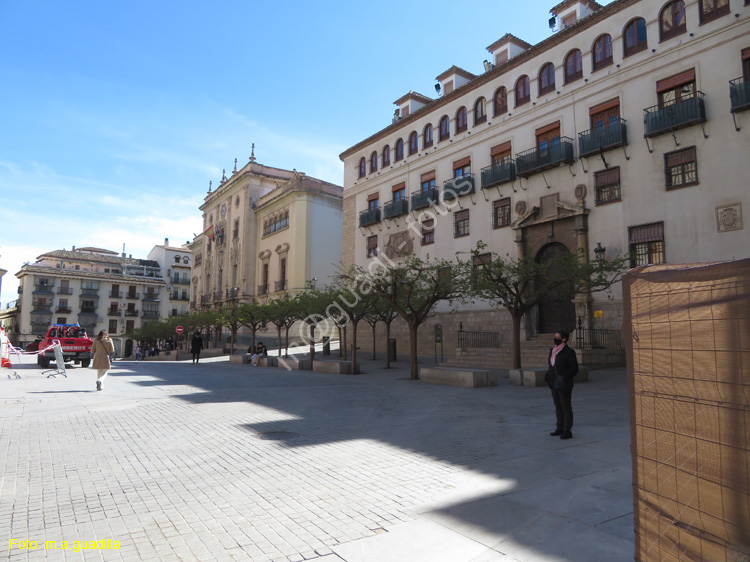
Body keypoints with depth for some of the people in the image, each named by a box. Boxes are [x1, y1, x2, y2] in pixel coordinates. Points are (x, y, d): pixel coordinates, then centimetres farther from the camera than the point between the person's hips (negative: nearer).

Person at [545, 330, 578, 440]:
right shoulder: (553, 351, 8)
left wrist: (564, 377, -22)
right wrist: (548, 376, 4)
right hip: (554, 383, 7)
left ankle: (567, 431, 8)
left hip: (564, 384, -7)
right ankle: (560, 428, 23)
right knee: (558, 406, 13)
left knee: (566, 407, 1)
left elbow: (575, 369, -11)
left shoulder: (569, 352, -12)